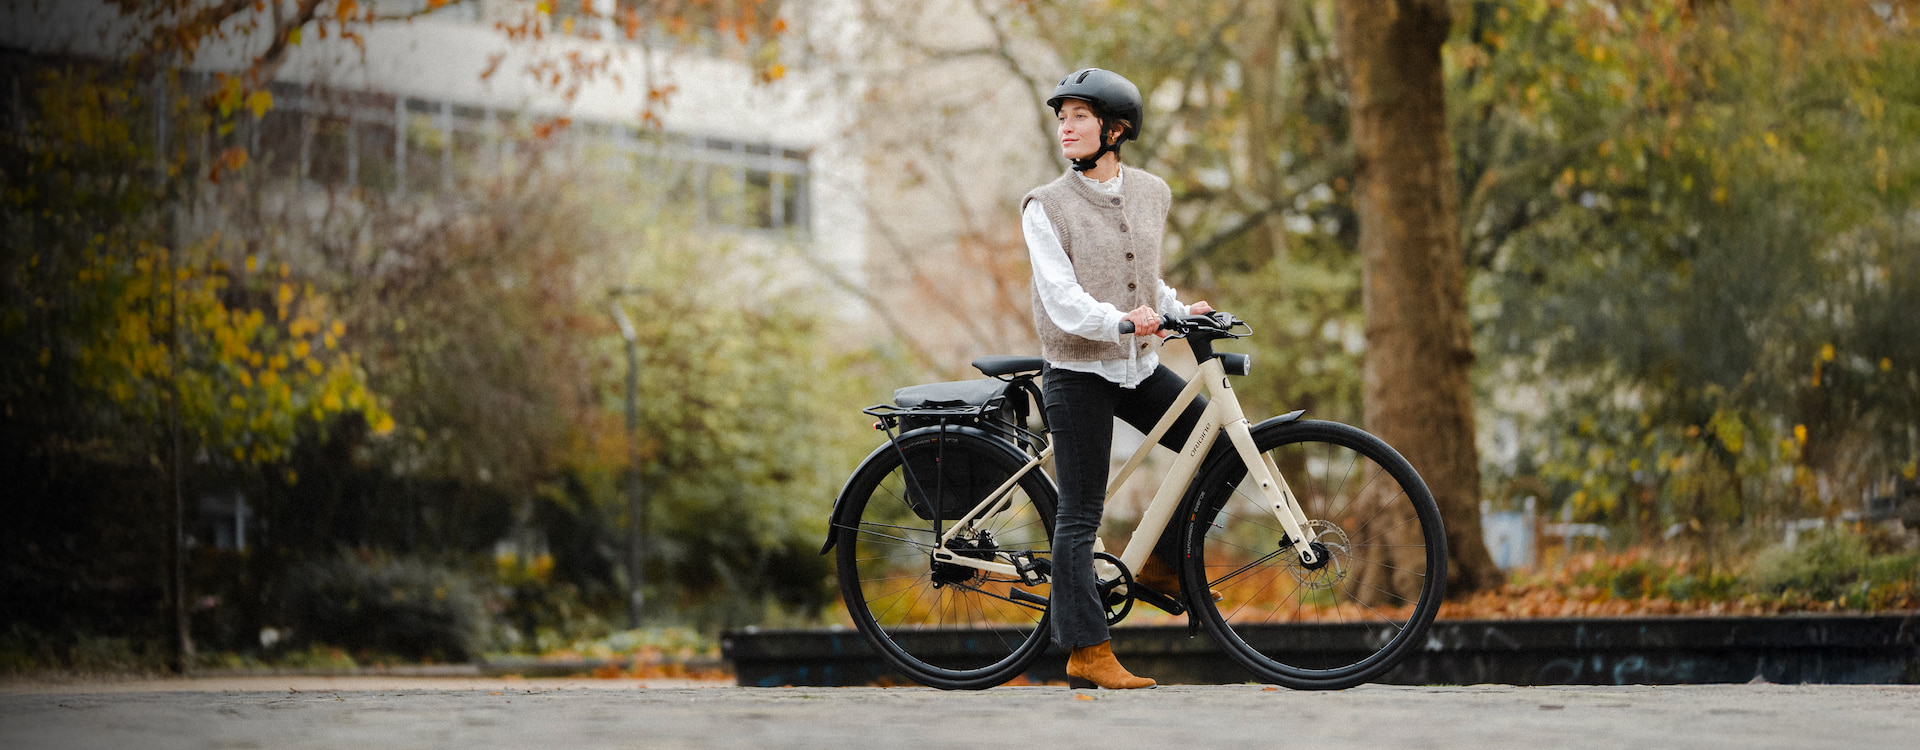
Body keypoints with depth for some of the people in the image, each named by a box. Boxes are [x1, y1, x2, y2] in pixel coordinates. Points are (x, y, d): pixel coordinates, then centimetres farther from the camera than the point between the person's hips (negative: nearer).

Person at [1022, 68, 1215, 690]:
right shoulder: (1047, 206, -8)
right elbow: (1062, 298, -17)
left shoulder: (1151, 194, 7)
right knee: (1079, 515, -4)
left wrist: (1180, 310, 1)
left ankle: (1164, 566, 18)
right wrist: (1119, 320, -33)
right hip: (1078, 370, -5)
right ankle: (1088, 652, 0)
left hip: (1138, 367, 5)